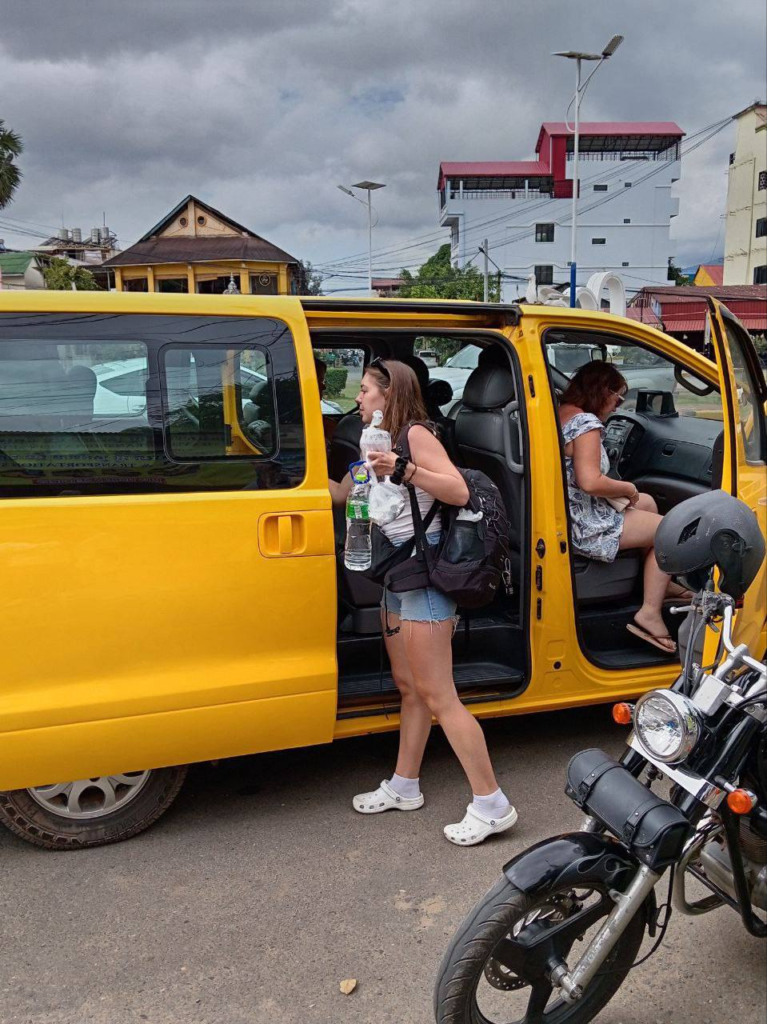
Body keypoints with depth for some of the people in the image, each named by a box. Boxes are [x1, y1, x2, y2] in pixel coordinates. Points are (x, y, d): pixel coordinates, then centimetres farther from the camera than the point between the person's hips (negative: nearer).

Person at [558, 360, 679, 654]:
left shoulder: (559, 414, 8)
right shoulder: (587, 423, -20)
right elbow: (590, 482, -31)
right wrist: (627, 488, -12)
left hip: (565, 516, 10)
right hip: (583, 529, -10)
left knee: (647, 502, 26)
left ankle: (661, 582, 35)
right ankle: (649, 613, 4)